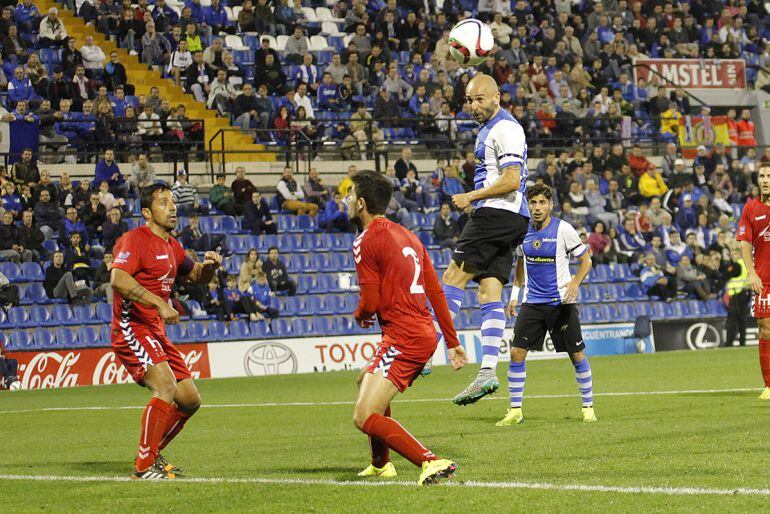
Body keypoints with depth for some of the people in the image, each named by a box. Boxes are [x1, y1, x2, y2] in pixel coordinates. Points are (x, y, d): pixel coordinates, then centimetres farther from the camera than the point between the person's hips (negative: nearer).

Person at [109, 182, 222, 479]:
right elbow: (118, 280, -27)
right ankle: (144, 468, -20)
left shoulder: (171, 245, 17)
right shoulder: (136, 240, -11)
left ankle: (151, 455, 23)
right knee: (166, 387, -26)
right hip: (132, 329, -9)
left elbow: (197, 276, 31)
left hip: (156, 333, 9)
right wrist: (159, 303, -34)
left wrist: (209, 267, 6)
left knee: (190, 400, 8)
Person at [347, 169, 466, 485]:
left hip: (402, 338, -10)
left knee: (364, 418, -15)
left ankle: (431, 462, -29)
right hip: (425, 333, 10)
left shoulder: (365, 242, -10)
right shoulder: (407, 236, 17)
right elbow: (435, 291, 17)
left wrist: (359, 316, 12)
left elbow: (370, 303, -13)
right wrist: (453, 343, 21)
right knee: (366, 380, 33)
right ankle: (381, 464, 41)